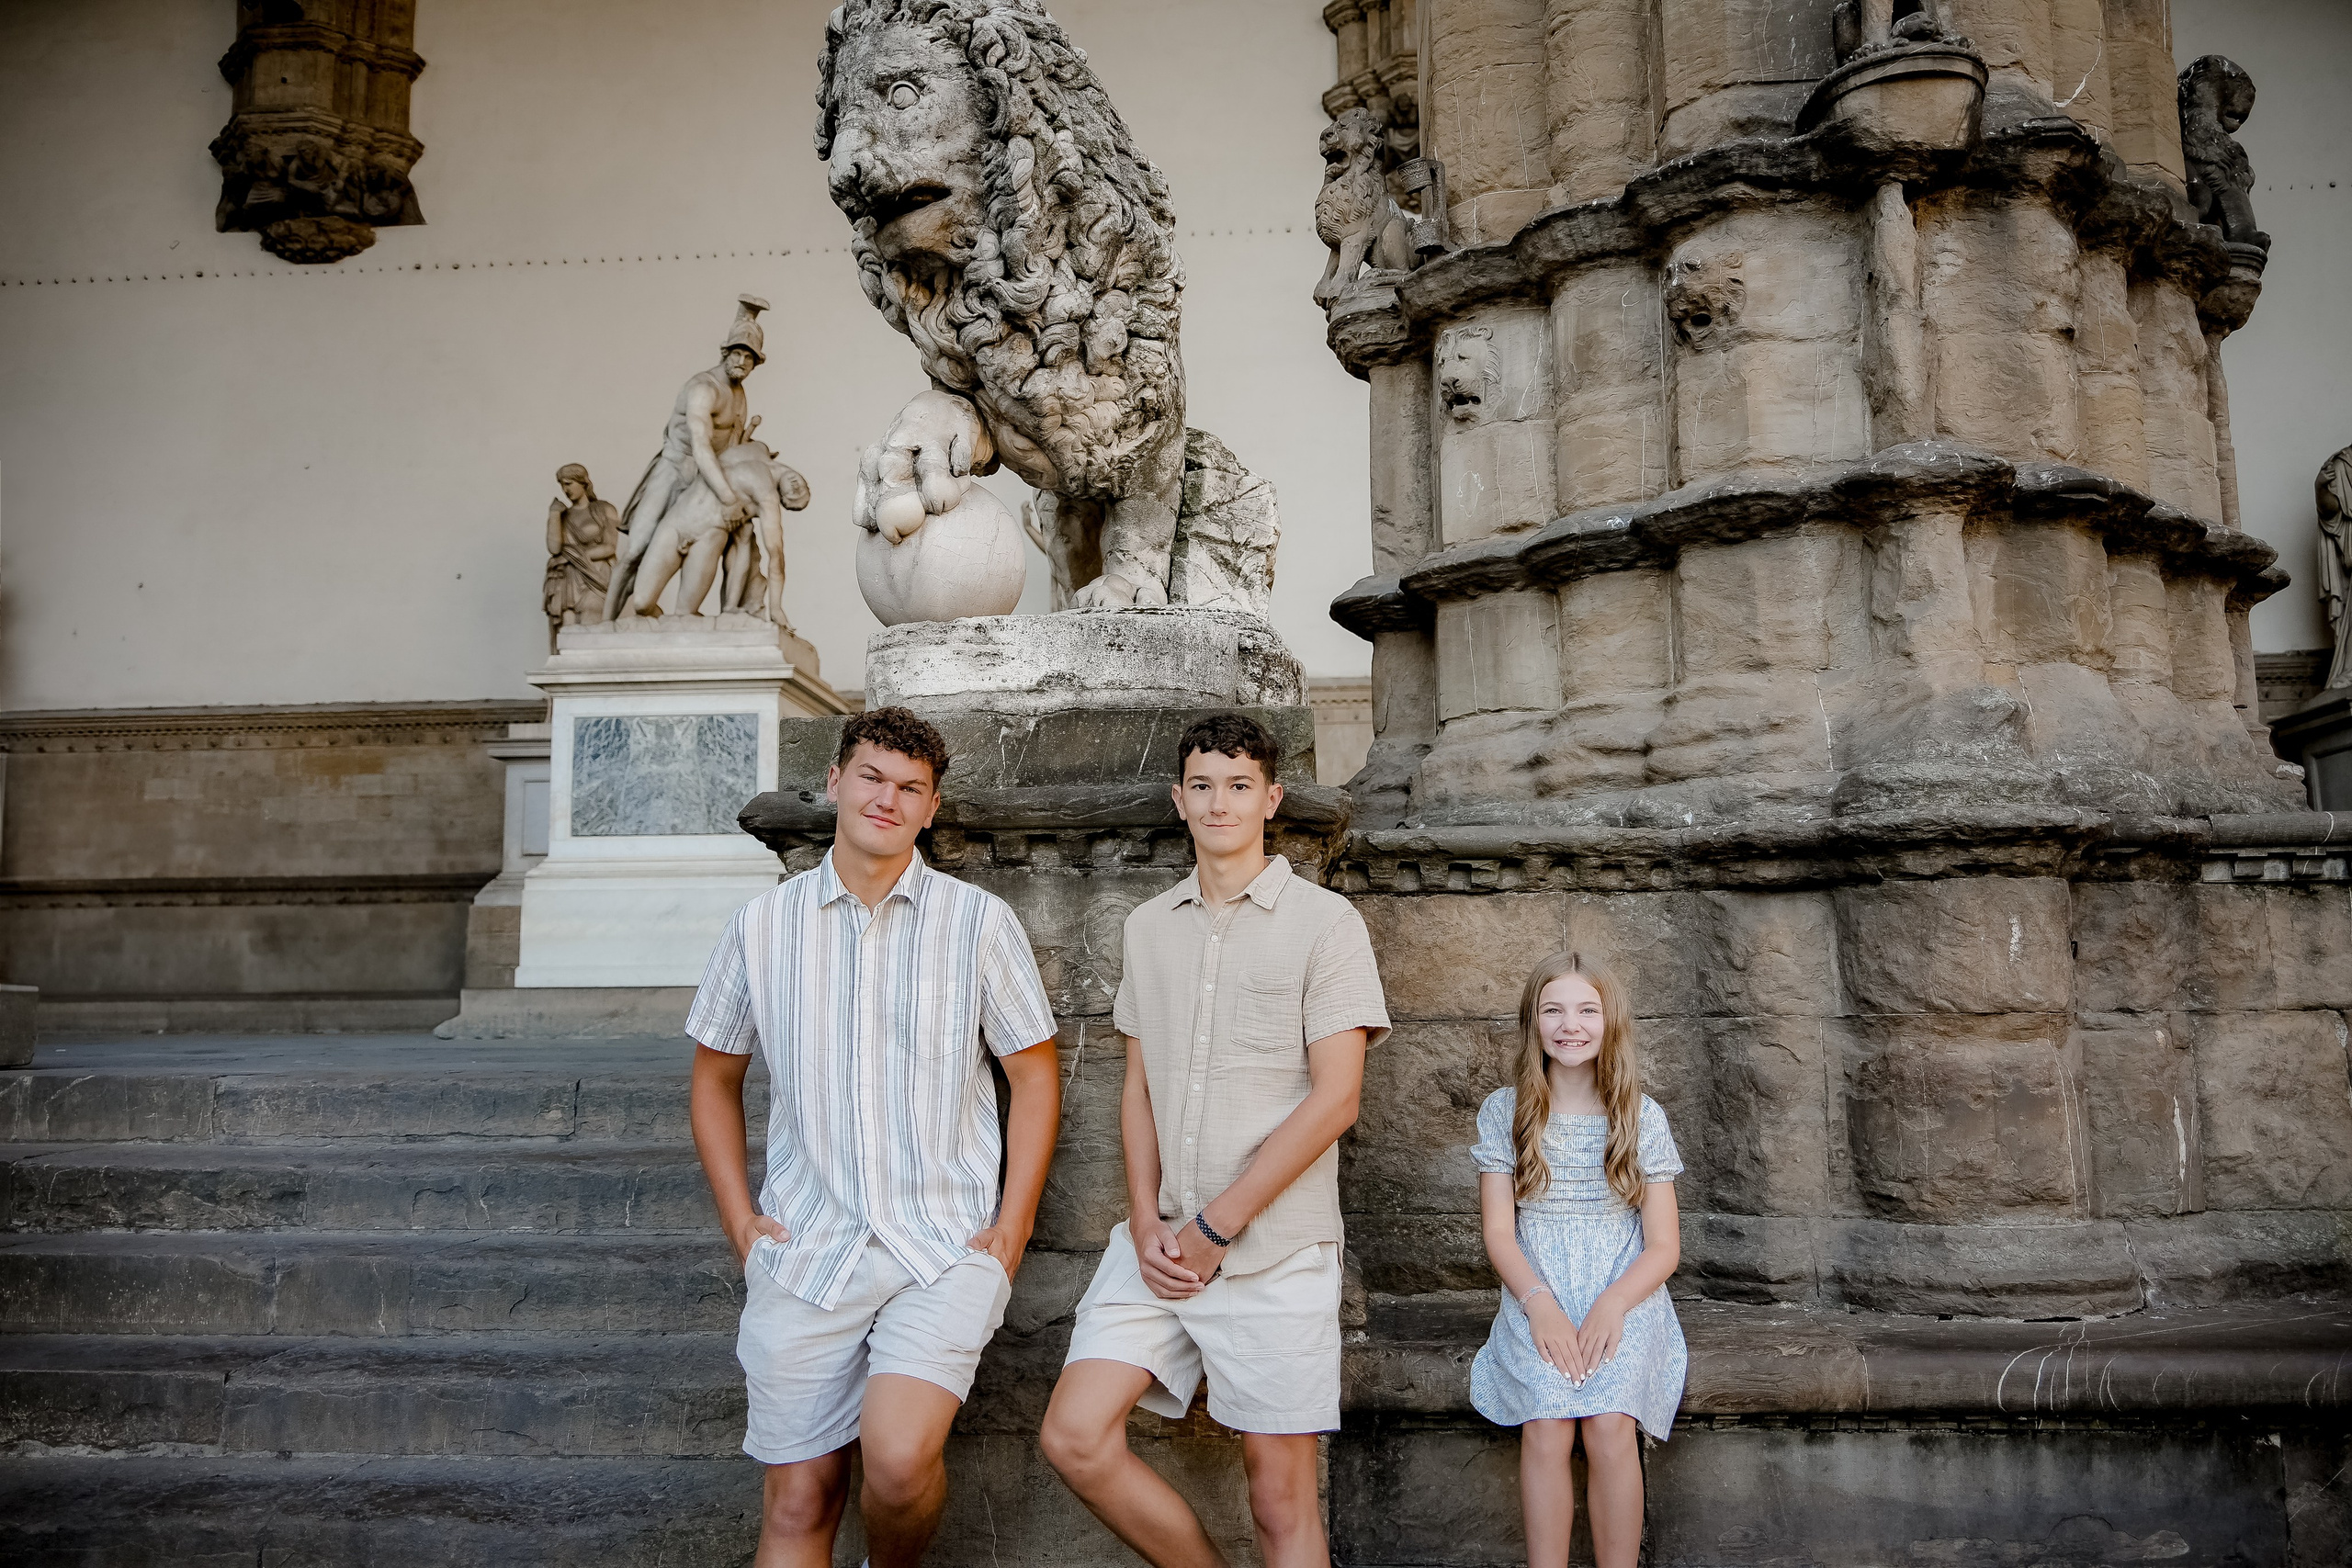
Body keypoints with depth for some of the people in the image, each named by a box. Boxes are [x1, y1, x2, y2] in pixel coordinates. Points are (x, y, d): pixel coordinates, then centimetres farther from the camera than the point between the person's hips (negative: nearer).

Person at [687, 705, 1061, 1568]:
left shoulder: (979, 922, 0)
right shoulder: (763, 925, 5)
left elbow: (1034, 1072, 5)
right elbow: (715, 1076, 15)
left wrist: (1011, 1229, -2)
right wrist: (739, 1219, 6)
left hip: (945, 1246, -2)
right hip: (804, 1254, 2)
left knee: (899, 1457, -19)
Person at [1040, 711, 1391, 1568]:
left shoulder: (1325, 921, -5)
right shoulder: (1149, 925, 11)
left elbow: (1335, 1096, -10)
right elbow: (1138, 1088, 13)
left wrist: (1215, 1227, -12)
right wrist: (1146, 1224, -1)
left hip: (1275, 1251, -4)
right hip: (1159, 1241, 5)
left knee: (1281, 1493, 2)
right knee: (1075, 1436, -4)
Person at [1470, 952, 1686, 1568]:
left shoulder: (1643, 1117, 6)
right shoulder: (1504, 1112, 6)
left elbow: (1663, 1244, 4)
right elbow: (1499, 1230, 2)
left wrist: (1611, 1306, -13)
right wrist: (1539, 1303, -15)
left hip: (1625, 1300, 0)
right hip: (1536, 1300, 0)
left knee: (1608, 1425, -25)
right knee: (1546, 1427, -25)